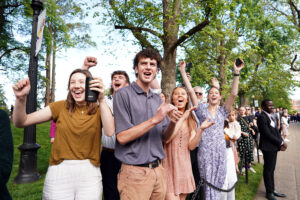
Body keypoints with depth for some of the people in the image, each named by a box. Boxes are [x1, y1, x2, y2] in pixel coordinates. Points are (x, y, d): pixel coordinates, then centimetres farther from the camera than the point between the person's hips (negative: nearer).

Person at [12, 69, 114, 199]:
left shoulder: (100, 110, -2)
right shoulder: (61, 107, 1)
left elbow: (110, 132, -21)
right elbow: (21, 122, -2)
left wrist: (101, 100, -25)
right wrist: (21, 98, -19)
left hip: (89, 173, 0)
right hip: (59, 171, 1)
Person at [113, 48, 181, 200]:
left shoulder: (157, 99, 9)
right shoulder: (123, 94, -10)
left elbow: (163, 135, 11)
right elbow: (122, 137, -17)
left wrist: (173, 123, -10)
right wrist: (154, 119, -22)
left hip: (158, 170, 6)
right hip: (135, 172, -6)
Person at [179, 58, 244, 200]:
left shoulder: (223, 111, 10)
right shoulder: (202, 109, 3)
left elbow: (233, 94, -2)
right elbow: (191, 91, -4)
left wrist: (236, 73, -10)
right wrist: (183, 72, -9)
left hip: (220, 150, 3)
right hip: (205, 150, -3)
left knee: (218, 183, 11)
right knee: (208, 183, 2)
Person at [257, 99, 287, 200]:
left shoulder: (271, 116, 11)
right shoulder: (262, 117, -18)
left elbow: (275, 130, 12)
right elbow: (268, 134, -19)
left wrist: (281, 142, -2)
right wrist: (281, 143, -11)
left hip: (274, 146, 8)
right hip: (268, 147, -8)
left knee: (271, 169, 18)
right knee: (268, 170, 5)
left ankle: (272, 190, 32)